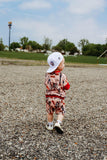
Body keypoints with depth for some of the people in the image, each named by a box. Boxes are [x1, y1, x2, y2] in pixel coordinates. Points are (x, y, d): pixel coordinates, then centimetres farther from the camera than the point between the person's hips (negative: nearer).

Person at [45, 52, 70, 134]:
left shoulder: (48, 75, -3)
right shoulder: (62, 76, -14)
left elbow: (47, 84, 8)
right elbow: (67, 87, -7)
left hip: (49, 97, 3)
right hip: (59, 98, -3)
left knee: (50, 112, 19)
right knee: (61, 112, 12)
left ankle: (50, 125, 28)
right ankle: (58, 123, -6)